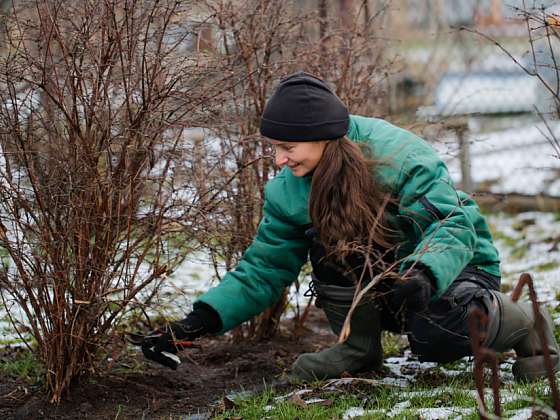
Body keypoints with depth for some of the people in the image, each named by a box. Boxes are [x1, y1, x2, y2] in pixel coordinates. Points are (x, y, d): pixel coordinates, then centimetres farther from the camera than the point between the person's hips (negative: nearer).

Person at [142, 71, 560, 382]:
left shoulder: (399, 156, -28)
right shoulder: (289, 189, -10)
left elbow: (454, 227, -32)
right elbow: (264, 268, -6)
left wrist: (423, 276, -54)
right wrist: (201, 320, -18)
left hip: (456, 263, -5)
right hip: (379, 279, 5)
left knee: (435, 337, -38)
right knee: (326, 235, -26)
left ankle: (524, 324, -4)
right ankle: (359, 347, -3)